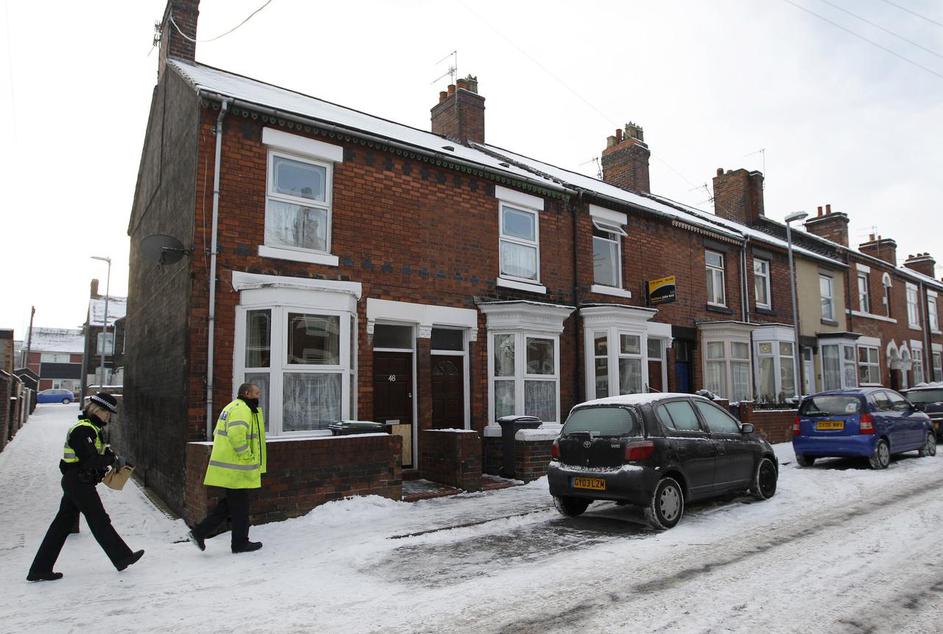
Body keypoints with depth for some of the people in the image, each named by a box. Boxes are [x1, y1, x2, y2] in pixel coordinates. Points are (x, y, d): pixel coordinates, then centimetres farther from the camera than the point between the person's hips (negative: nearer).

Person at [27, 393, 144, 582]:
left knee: (63, 523, 11)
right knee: (100, 522, 0)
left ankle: (39, 569, 16)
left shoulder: (90, 428, 15)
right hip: (80, 482, -10)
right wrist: (114, 460, -15)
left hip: (73, 482, 10)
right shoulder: (83, 429, -18)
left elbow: (97, 452, 20)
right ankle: (123, 558, 11)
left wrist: (111, 459, 3)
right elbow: (90, 459, -25)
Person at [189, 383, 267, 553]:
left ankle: (200, 532, 15)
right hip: (236, 468, -10)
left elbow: (218, 433, 25)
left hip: (225, 465, 10)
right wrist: (246, 455, -20)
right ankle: (240, 543, 15)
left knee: (230, 503, 18)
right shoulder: (241, 409, -16)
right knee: (240, 504, 3)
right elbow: (236, 434, -30)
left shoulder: (232, 407, 19)